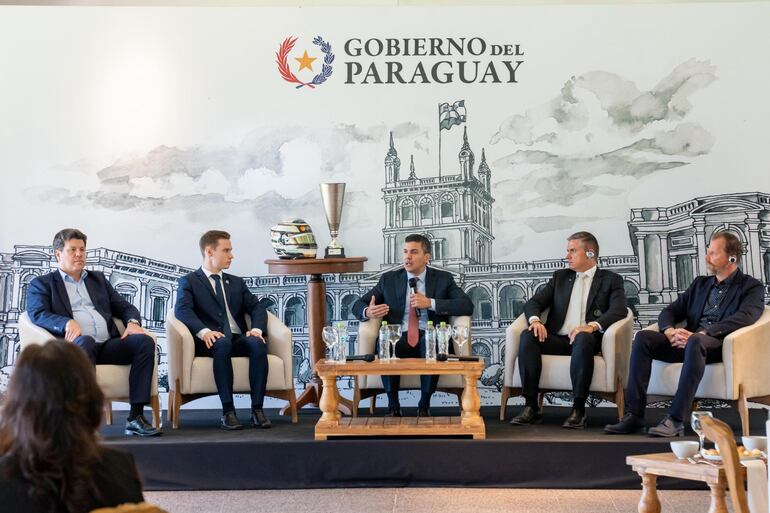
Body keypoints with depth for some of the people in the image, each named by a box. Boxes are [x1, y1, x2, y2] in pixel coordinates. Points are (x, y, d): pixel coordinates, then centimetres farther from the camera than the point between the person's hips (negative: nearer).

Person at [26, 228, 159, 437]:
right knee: (85, 341, -40)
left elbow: (125, 307, 25)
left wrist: (132, 322, 0)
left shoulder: (98, 279, 30)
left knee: (145, 341, -25)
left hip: (108, 344, 4)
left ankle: (136, 417, -28)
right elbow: (37, 314, -2)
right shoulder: (41, 284, 16)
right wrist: (67, 322, -22)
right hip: (74, 345, -4)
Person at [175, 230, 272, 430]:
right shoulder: (189, 282, 10)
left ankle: (257, 409, -30)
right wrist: (204, 331, -27)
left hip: (238, 339, 4)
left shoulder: (237, 282, 25)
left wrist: (257, 329, -10)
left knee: (257, 343, -30)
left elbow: (256, 307, 13)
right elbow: (182, 310, -9)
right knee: (223, 343, -38)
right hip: (211, 341, -4)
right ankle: (228, 411, -36)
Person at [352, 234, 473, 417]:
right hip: (400, 338, 1)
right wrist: (367, 312, -11)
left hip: (430, 337, -1)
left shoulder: (443, 279, 11)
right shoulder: (389, 279, 15)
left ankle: (424, 405, -22)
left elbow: (467, 306, -3)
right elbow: (357, 305, 15)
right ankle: (393, 406, -19)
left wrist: (430, 303, -14)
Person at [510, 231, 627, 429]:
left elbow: (619, 310, -7)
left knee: (583, 338, -38)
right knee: (528, 336, -27)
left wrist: (592, 326, -25)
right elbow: (534, 302, 15)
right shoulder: (560, 277, 23)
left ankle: (578, 409, -34)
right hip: (557, 339, 4)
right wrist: (535, 320, -10)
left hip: (587, 339, -3)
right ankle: (531, 406, -28)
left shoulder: (610, 280, 11)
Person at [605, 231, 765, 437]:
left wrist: (700, 333, -24)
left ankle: (676, 420, -41)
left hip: (720, 344, -6)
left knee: (696, 342, -40)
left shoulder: (751, 287, 6)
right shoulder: (700, 284, 24)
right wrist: (670, 331, -8)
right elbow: (669, 312, 18)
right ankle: (634, 416, -24)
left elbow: (745, 317, -14)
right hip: (688, 341, 6)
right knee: (643, 337, -19)